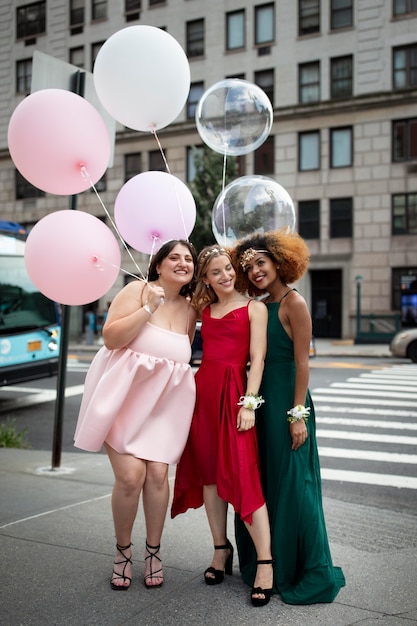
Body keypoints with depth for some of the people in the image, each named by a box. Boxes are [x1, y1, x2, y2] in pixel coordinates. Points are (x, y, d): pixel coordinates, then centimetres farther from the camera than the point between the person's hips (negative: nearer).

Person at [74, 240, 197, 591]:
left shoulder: (190, 309, 12)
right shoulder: (138, 290, -5)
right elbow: (111, 338, -16)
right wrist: (149, 308, -20)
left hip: (164, 399, 4)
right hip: (124, 391, -4)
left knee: (157, 473, -5)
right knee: (130, 475, -11)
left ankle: (153, 551, 16)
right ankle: (123, 550, 13)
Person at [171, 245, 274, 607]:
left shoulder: (253, 308, 2)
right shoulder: (204, 309, 15)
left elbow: (257, 358, -6)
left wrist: (249, 402, -13)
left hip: (234, 394, -5)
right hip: (203, 390, 6)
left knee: (242, 476, -10)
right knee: (208, 473, 9)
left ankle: (265, 563, -5)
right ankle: (221, 550, 23)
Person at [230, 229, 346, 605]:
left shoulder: (293, 303, -10)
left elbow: (302, 362, -14)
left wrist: (298, 414, -18)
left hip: (287, 402, -8)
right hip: (260, 402, 8)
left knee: (291, 485, -1)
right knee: (259, 485, 14)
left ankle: (310, 574, 13)